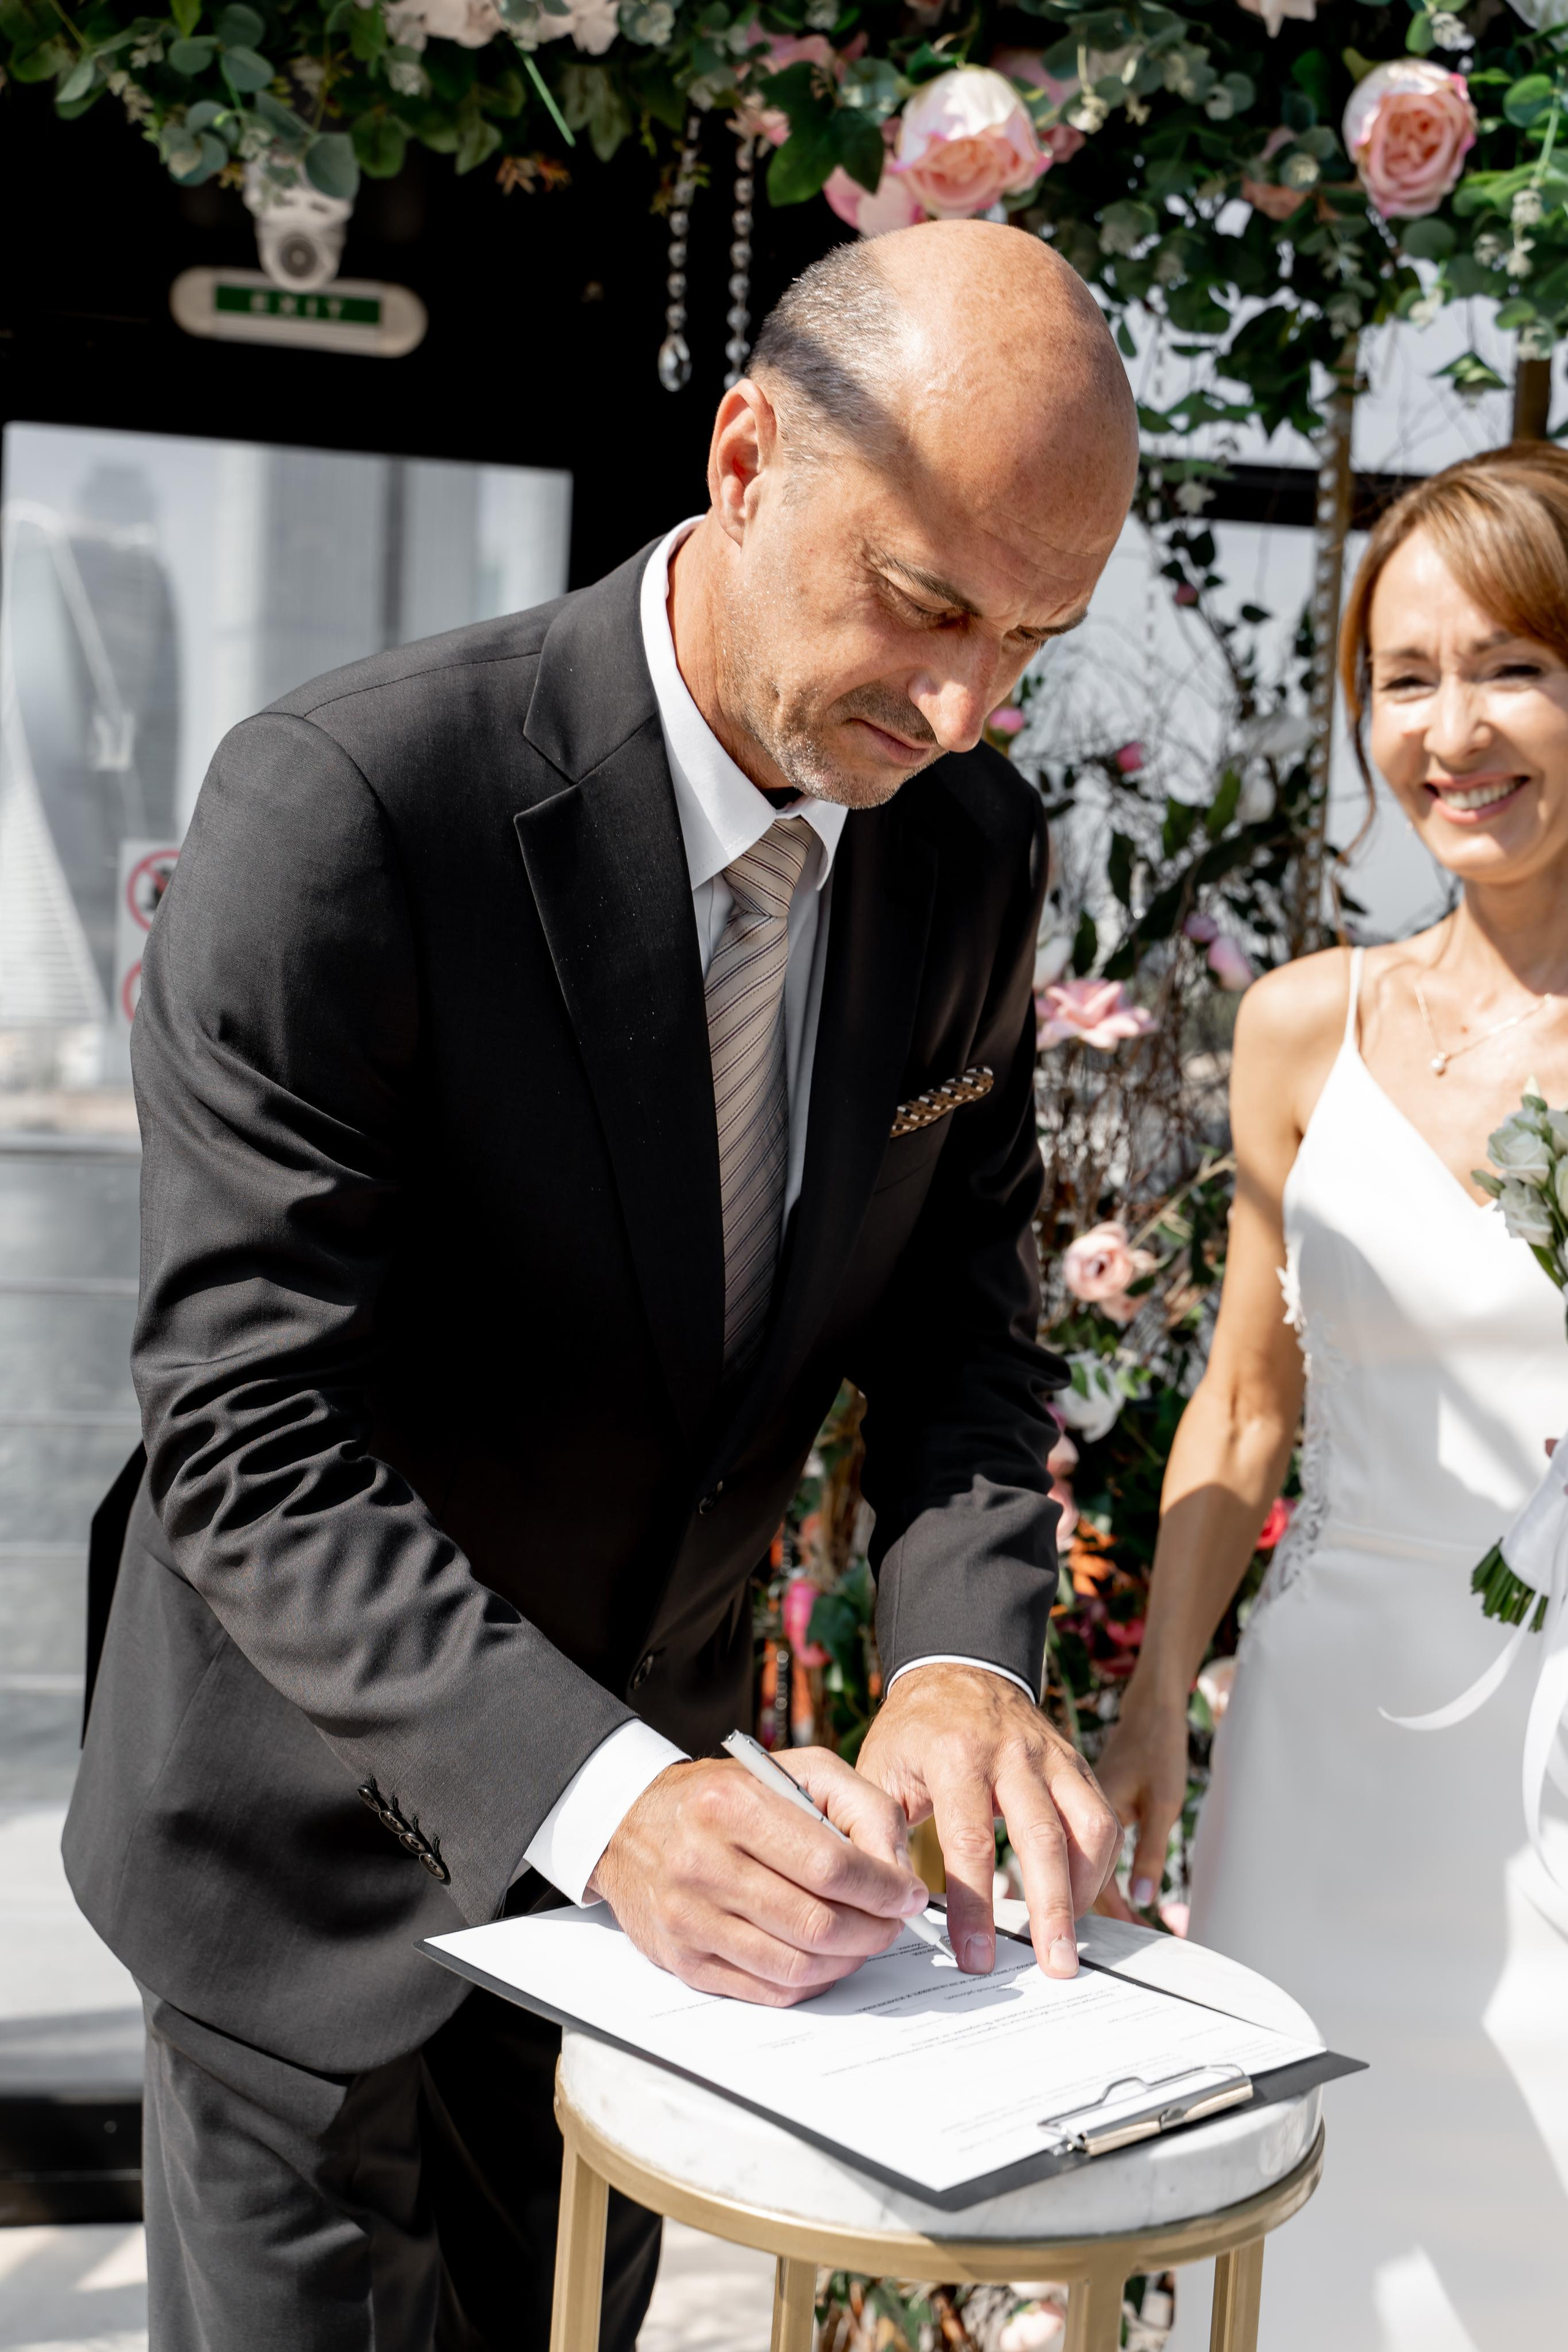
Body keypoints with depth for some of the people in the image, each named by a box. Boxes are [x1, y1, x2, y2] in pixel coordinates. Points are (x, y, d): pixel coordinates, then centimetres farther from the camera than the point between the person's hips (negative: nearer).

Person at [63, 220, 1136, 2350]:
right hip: (330, 1842, -5)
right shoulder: (341, 808, -26)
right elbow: (250, 1442, -27)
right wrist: (596, 1793, -37)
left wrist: (961, 1654, -19)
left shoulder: (973, 845, -7)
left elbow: (957, 1297, -1)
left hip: (653, 1806, 6)